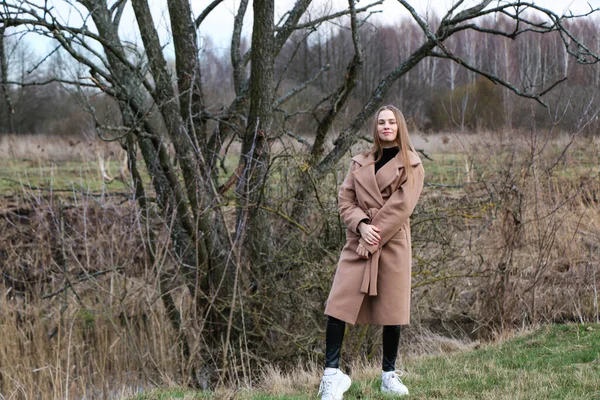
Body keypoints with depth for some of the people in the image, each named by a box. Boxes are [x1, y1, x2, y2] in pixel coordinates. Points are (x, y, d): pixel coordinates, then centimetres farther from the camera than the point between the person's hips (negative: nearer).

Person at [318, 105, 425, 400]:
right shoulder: (360, 163, 13)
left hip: (393, 243, -2)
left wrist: (374, 238, -13)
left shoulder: (411, 165, 3)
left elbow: (401, 205, -7)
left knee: (392, 311, 3)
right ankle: (332, 374, -6)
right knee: (338, 307, -9)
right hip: (357, 242, 2)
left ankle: (389, 375, 16)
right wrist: (362, 226, -11)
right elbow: (345, 200, 7)